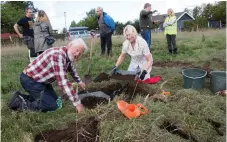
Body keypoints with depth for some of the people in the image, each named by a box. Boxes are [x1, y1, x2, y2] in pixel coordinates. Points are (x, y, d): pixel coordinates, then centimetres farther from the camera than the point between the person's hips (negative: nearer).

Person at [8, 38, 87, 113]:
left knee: (54, 99, 13)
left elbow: (71, 69, 25)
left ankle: (22, 97, 18)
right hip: (29, 80, -10)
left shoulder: (67, 55, 1)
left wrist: (79, 82, 35)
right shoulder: (58, 55, -30)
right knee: (53, 105, -12)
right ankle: (20, 103, -1)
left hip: (40, 80, 10)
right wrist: (77, 102, -30)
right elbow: (63, 82, -34)